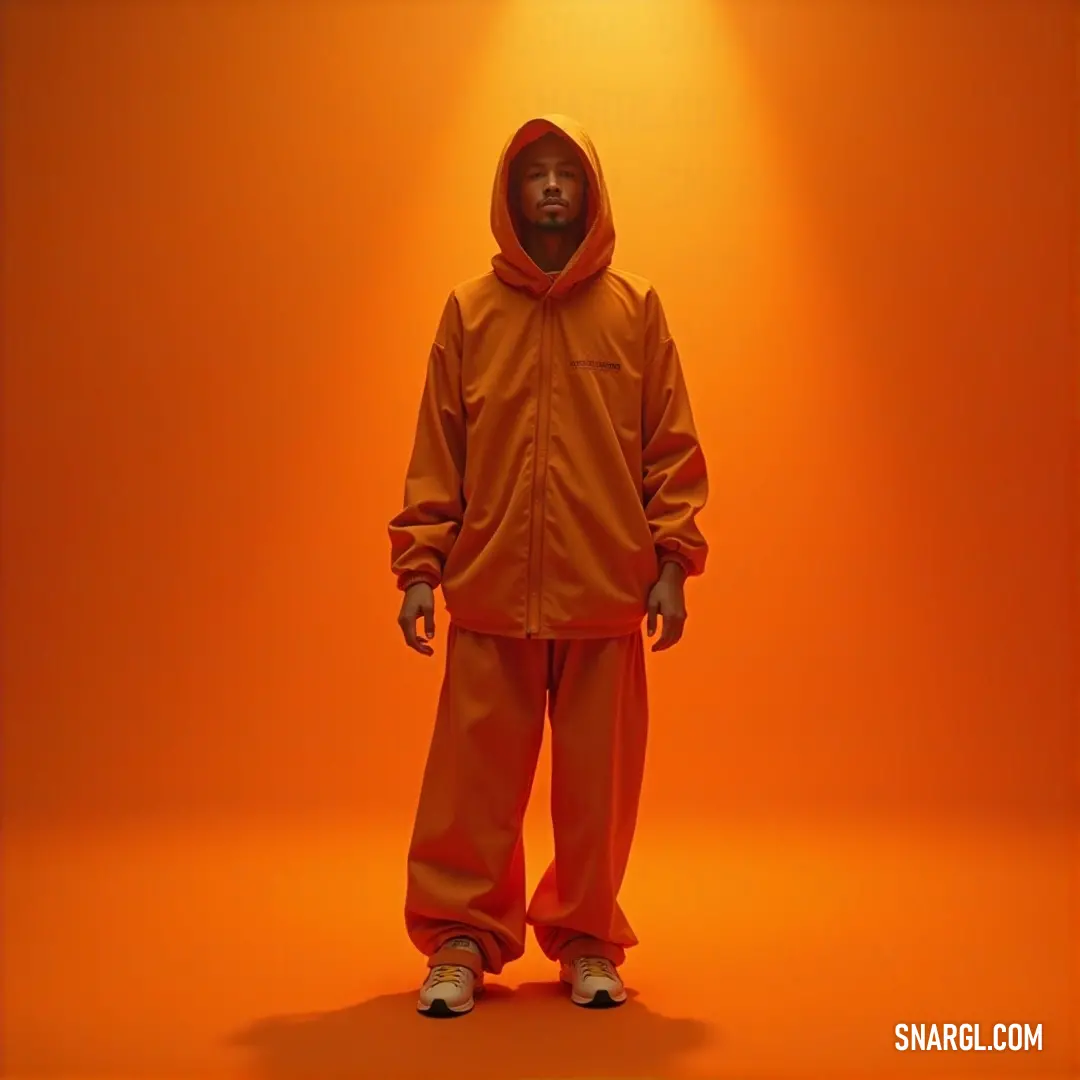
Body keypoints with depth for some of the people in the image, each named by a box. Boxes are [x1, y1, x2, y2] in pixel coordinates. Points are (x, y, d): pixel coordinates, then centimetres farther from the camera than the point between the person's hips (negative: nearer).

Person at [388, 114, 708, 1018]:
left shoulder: (635, 307, 6)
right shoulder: (469, 310, 6)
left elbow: (672, 446, 5)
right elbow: (435, 450, 5)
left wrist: (673, 561, -3)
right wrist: (419, 566, -1)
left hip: (605, 591, 0)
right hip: (491, 591, 0)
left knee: (598, 777, 7)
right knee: (475, 775, 3)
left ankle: (588, 941, 23)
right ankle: (462, 940, 18)